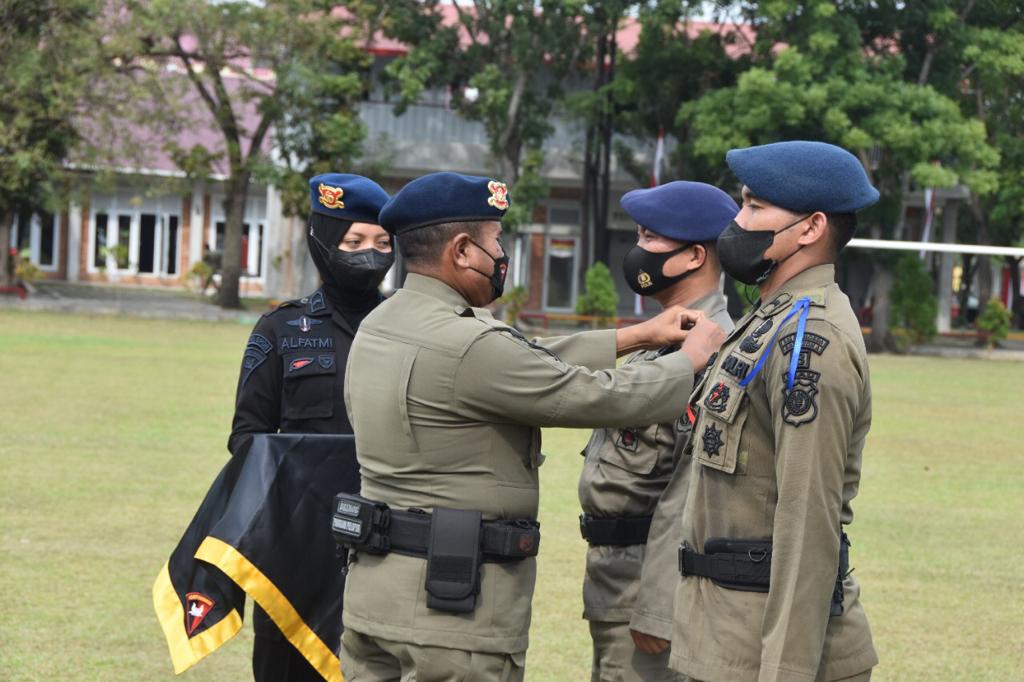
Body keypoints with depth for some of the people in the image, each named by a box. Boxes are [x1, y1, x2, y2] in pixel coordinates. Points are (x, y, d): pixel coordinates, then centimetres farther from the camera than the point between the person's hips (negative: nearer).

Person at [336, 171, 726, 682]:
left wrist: (635, 337, 17)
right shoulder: (469, 345, -19)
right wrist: (691, 358, 5)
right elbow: (608, 399, -13)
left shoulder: (378, 327, 9)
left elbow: (532, 365, 16)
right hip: (453, 600, -9)